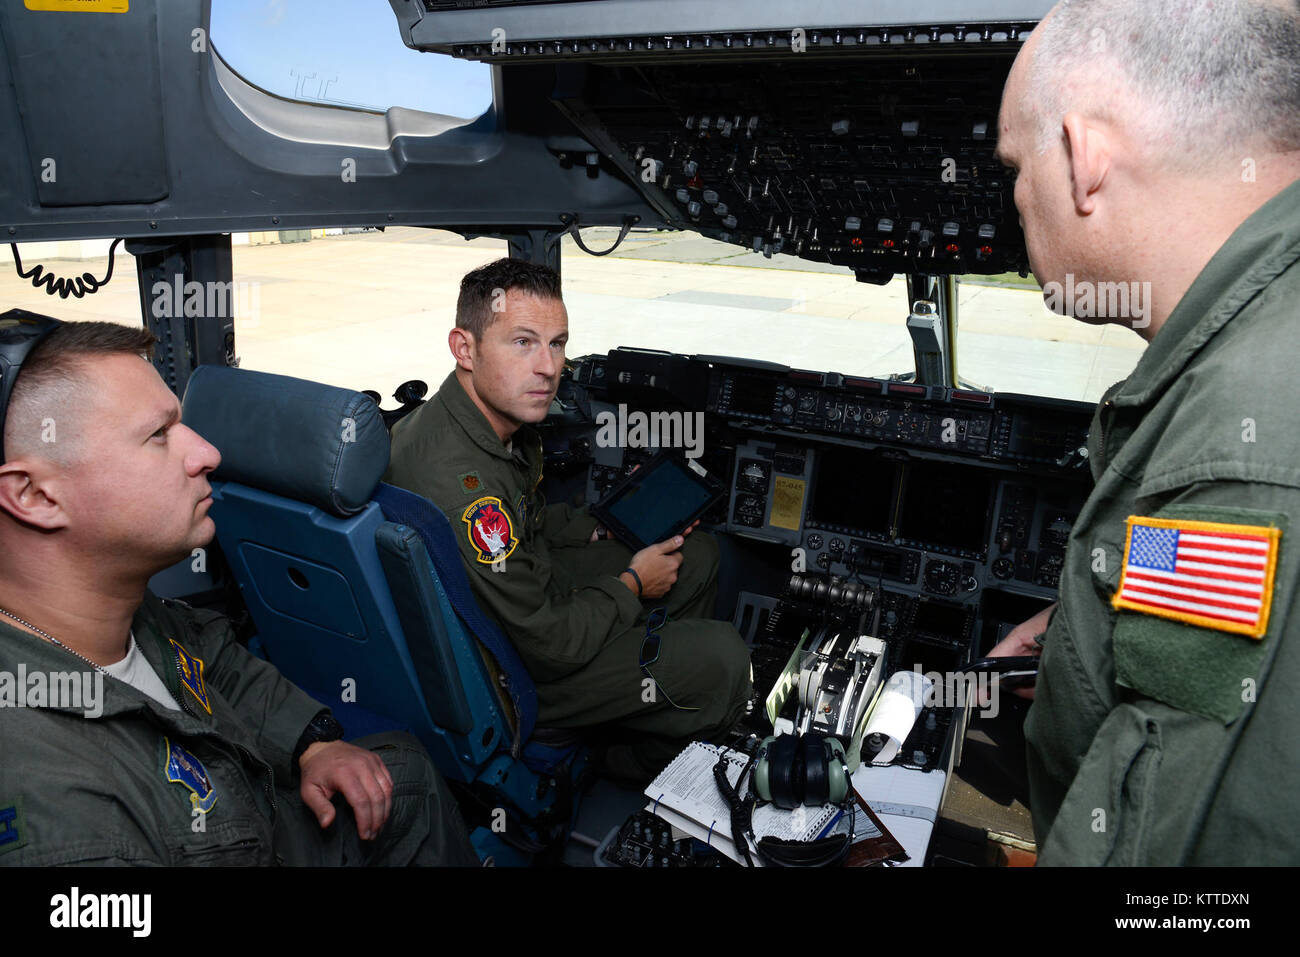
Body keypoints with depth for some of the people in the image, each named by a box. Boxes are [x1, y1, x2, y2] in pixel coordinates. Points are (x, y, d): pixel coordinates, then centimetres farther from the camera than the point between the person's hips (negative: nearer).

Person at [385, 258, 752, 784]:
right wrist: (630, 585, -12)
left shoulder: (504, 419, -5)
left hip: (526, 587, 9)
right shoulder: (456, 482, -36)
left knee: (699, 553, 13)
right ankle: (643, 760, 19)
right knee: (723, 658, -13)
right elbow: (547, 646, -28)